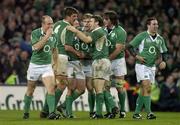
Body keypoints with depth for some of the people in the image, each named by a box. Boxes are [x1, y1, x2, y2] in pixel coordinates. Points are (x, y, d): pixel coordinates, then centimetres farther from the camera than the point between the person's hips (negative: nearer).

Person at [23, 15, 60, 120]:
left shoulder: (53, 35, 2)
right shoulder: (35, 33, -11)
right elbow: (36, 47, -26)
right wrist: (46, 36, -26)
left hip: (47, 65, 2)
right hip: (35, 65, -2)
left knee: (51, 88, -17)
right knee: (30, 91, 11)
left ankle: (51, 112, -24)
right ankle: (26, 112, 29)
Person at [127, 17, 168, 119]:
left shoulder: (160, 39, 9)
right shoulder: (142, 36, -6)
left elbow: (164, 52, 18)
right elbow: (130, 46, -2)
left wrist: (164, 61, -1)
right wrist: (136, 56, -15)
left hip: (152, 67, 6)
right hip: (141, 65, -6)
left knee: (144, 91, 8)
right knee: (147, 87, -18)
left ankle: (137, 113, 16)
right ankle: (149, 113, -19)